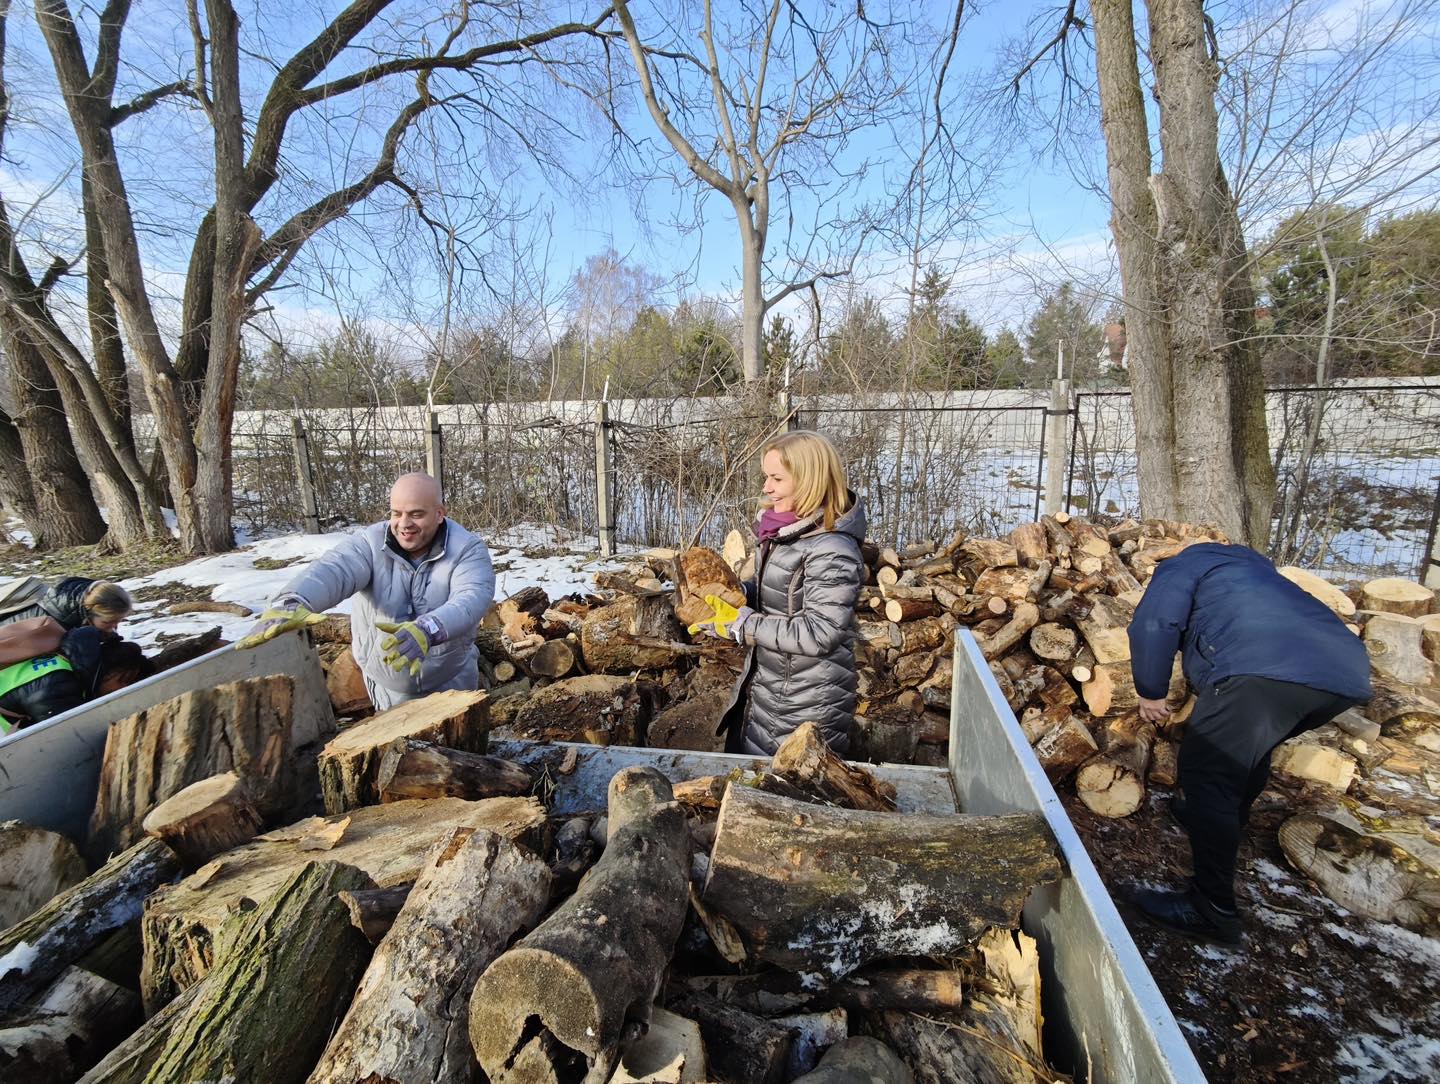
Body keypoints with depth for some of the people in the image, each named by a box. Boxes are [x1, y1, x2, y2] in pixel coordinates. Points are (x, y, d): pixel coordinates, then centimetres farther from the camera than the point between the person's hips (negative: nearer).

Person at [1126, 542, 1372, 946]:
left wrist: (1150, 692, 8)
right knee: (1251, 747, 30)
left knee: (1205, 774, -4)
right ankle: (1221, 827, 46)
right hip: (1348, 673, 9)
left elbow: (1154, 623, -3)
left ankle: (1213, 911, -1)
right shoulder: (1252, 566, 40)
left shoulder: (1183, 564, 17)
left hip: (1265, 671, -9)